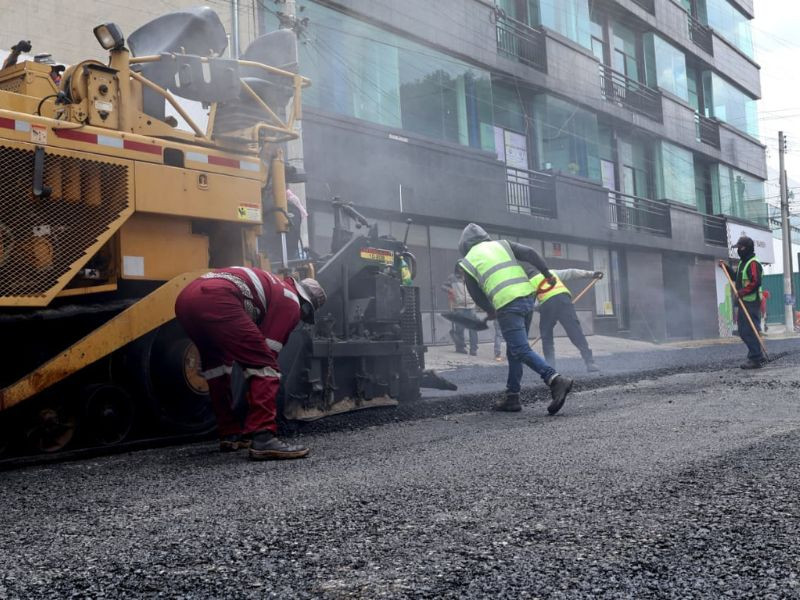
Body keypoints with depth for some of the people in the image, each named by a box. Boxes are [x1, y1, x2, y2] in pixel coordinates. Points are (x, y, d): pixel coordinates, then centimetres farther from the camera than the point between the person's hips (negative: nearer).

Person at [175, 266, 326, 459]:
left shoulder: (271, 285, 39)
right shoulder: (290, 300, 15)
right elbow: (268, 351, 10)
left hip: (185, 298, 9)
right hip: (215, 300, -9)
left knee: (216, 363, 27)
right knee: (263, 363, -3)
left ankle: (230, 434, 30)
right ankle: (263, 439, -12)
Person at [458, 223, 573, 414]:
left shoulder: (468, 261, 11)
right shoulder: (502, 244, 20)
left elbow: (476, 294, 17)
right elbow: (530, 253, 6)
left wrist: (490, 311, 33)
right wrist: (548, 274, 10)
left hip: (507, 306, -6)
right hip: (527, 297, 6)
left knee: (522, 351, -9)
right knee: (514, 351, 15)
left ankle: (556, 380, -28)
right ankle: (512, 398, 17)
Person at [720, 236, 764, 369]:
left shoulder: (753, 263, -14)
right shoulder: (742, 263, 18)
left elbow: (756, 282, -24)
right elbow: (736, 277, 30)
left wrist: (743, 292, -25)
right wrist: (726, 268, 20)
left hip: (751, 303, -11)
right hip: (744, 303, 11)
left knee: (750, 331, -11)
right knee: (743, 332, 14)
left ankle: (755, 359, -8)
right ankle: (758, 356, 23)